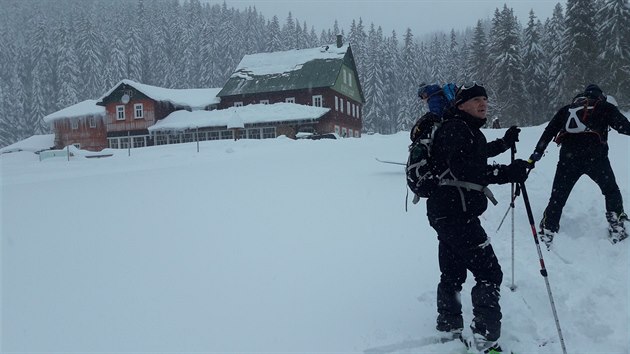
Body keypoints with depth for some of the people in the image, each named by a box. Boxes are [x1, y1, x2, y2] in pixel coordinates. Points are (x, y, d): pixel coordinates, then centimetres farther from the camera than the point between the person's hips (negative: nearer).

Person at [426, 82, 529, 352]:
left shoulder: (468, 130, 18)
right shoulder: (454, 128, -14)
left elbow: (476, 154, 40)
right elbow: (462, 168, -29)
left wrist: (505, 142, 44)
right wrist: (505, 173, -36)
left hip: (446, 211, 11)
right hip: (456, 211, -11)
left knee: (453, 273, 19)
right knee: (488, 272, -8)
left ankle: (448, 328, 32)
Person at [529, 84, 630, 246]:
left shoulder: (567, 108, 24)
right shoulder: (605, 107, 16)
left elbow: (549, 131, 16)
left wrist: (537, 153, 13)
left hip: (568, 156, 2)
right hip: (595, 156, -2)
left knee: (558, 196, 8)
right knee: (611, 191, 20)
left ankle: (547, 234, 5)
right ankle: (616, 228, 16)